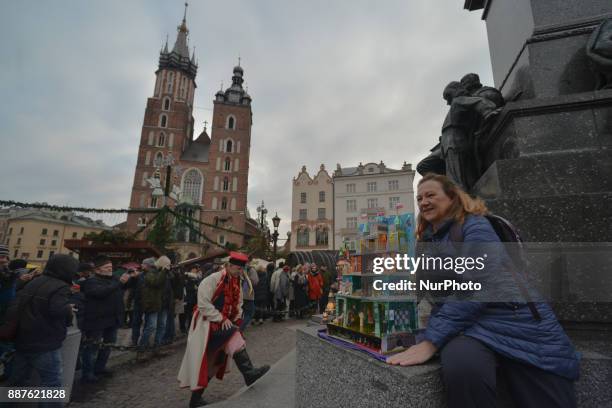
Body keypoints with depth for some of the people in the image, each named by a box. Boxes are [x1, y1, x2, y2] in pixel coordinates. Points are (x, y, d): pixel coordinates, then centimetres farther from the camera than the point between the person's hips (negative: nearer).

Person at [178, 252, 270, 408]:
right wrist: (221, 319, -23)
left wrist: (236, 321, 2)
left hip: (222, 324, 8)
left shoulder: (236, 282, 4)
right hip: (208, 323, -8)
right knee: (234, 338, -27)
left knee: (211, 362, 13)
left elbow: (238, 305, 14)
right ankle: (248, 373, -22)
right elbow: (203, 304, -24)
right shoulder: (213, 279, -20)